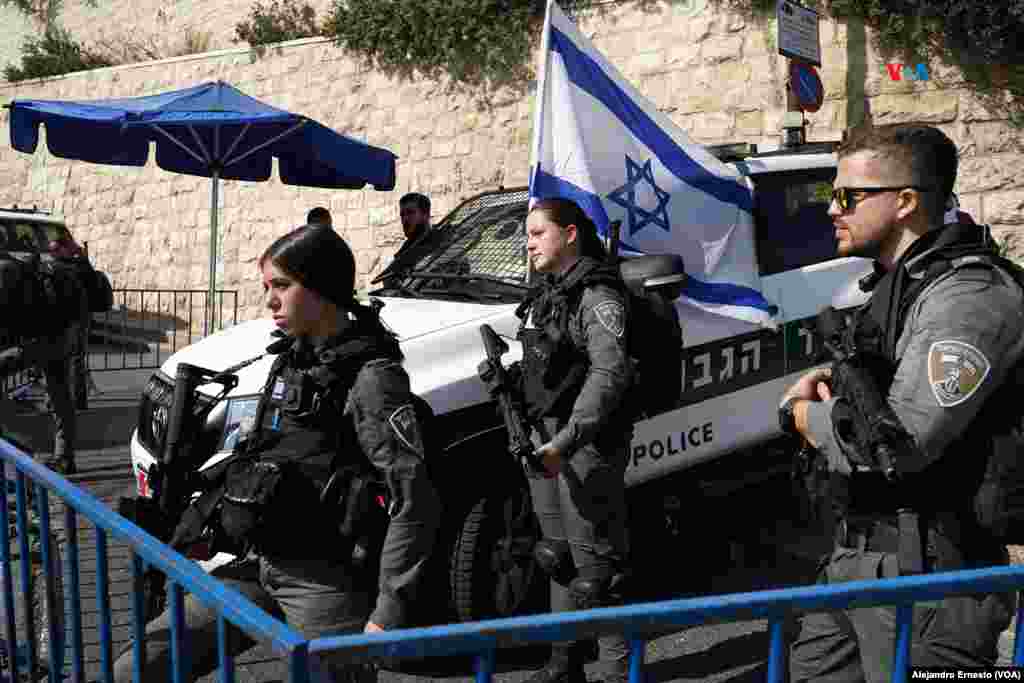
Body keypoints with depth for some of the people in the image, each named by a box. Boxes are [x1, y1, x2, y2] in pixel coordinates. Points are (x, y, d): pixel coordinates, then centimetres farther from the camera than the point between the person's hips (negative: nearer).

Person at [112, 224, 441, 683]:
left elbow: (415, 503, -20)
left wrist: (389, 613, -22)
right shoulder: (292, 358, 11)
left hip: (323, 583, -8)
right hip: (256, 568, 8)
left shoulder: (369, 376, -14)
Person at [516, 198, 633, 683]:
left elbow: (611, 372, -26)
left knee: (596, 563, -4)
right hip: (546, 441, 10)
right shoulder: (547, 295, 15)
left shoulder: (597, 295, -14)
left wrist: (567, 441, -32)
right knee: (559, 556, 18)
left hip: (588, 447, -10)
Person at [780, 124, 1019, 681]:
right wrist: (830, 385, 5)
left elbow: (899, 443, -26)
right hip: (852, 562, 10)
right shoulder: (896, 285, 15)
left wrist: (801, 413, -7)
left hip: (923, 578, -10)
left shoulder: (968, 296, -18)